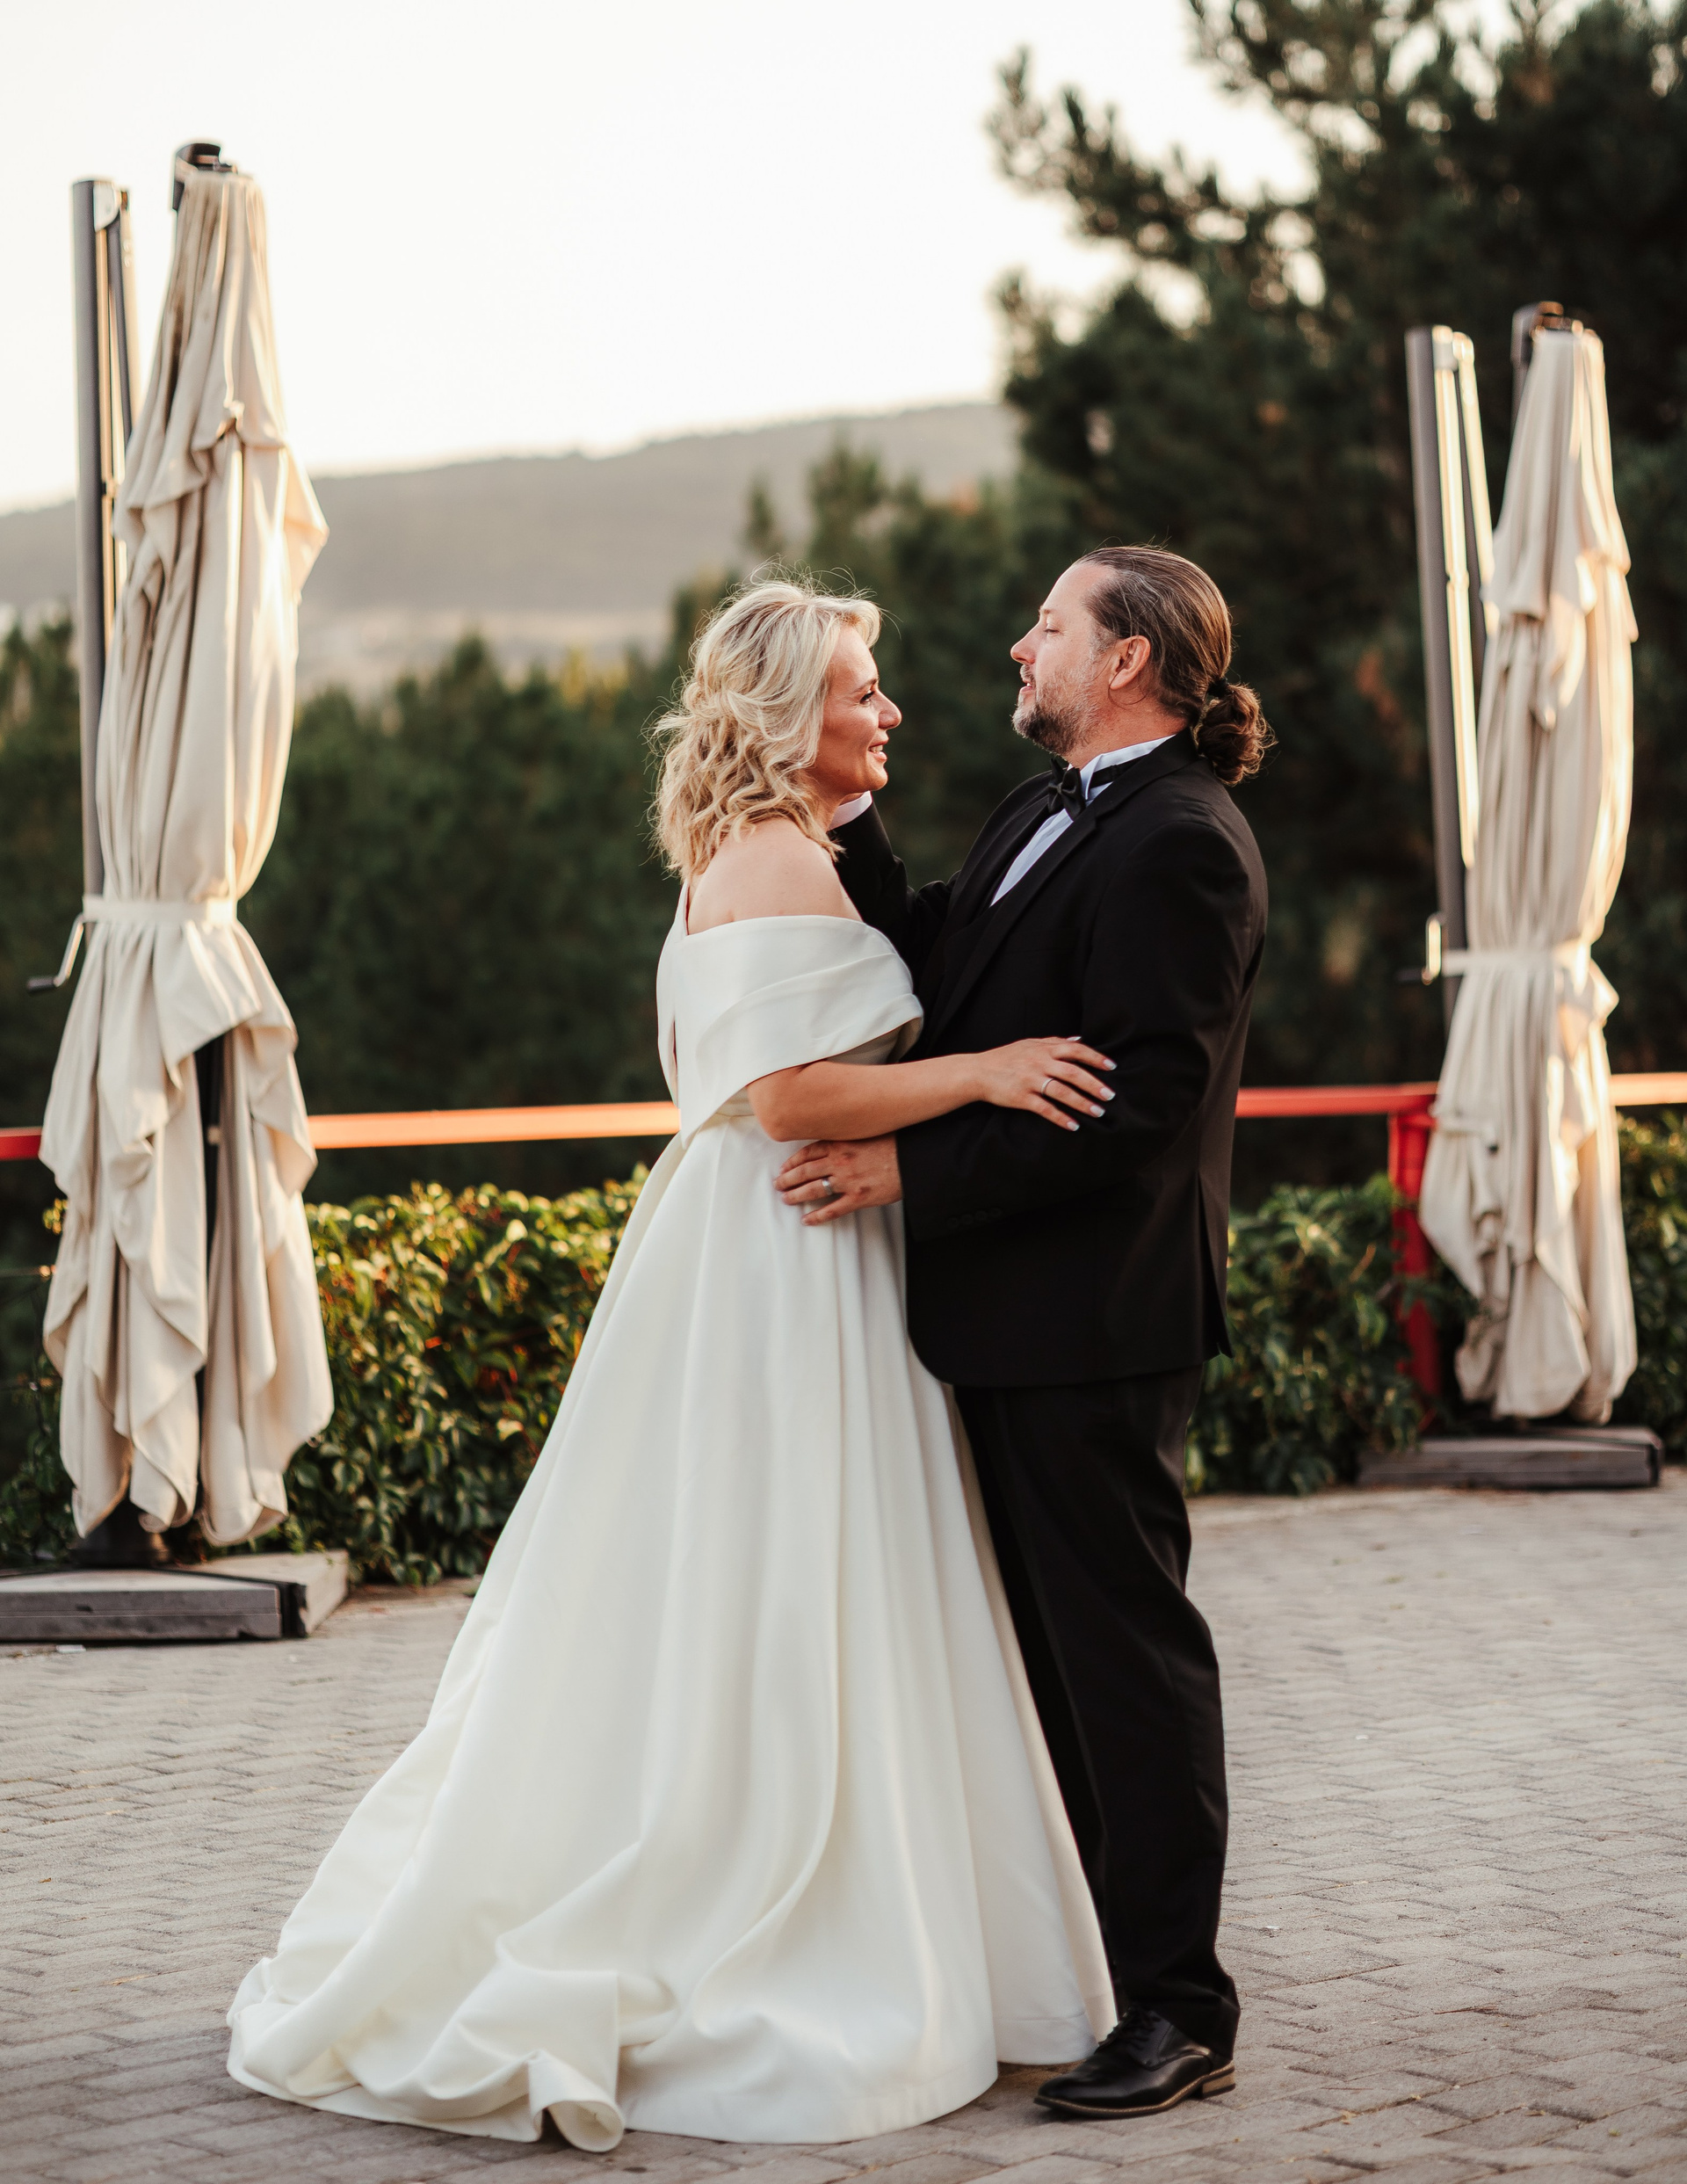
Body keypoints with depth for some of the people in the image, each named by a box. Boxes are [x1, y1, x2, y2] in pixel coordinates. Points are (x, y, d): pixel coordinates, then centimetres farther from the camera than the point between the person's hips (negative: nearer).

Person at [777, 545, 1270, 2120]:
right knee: (1046, 1643, 16)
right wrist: (845, 820, 7)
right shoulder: (1049, 816, 16)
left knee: (1122, 1646, -3)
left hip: (1093, 1323, -10)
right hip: (1008, 1312, 10)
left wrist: (910, 1172, -21)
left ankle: (1177, 2012, 6)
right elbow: (933, 977, 14)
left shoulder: (1178, 844, -16)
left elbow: (1137, 1101, -23)